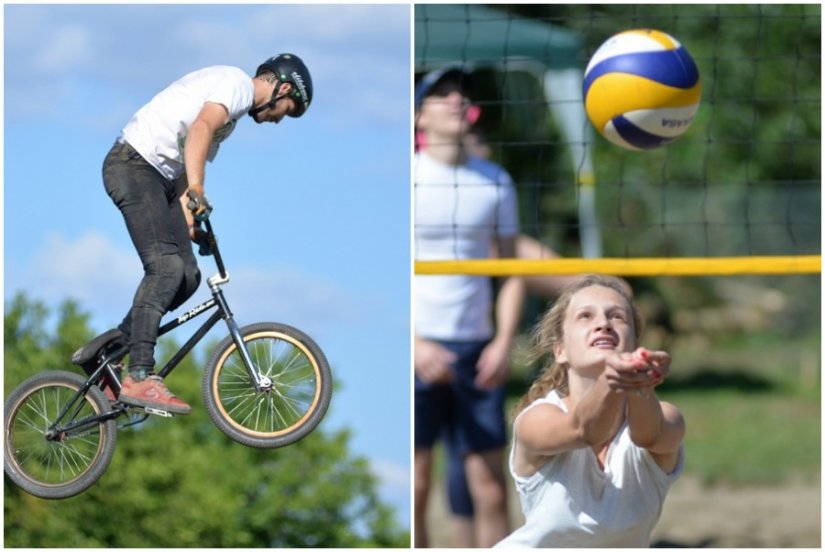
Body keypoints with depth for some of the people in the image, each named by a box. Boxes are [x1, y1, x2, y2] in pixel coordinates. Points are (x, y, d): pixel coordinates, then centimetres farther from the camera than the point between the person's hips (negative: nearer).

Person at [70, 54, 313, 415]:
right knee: (166, 266, -22)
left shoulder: (234, 109, 24)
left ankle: (105, 349, 7)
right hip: (135, 164, -10)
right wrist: (195, 192, -38)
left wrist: (189, 215, 22)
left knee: (186, 276, 2)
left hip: (158, 174, 10)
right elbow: (200, 129, -26)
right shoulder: (238, 84, -8)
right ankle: (139, 378, -29)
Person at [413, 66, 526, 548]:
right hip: (417, 349, -3)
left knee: (492, 489, 0)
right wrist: (414, 345, -14)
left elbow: (512, 271, 13)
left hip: (477, 352, 3)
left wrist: (504, 342, -2)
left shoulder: (495, 182, 9)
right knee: (414, 490, -3)